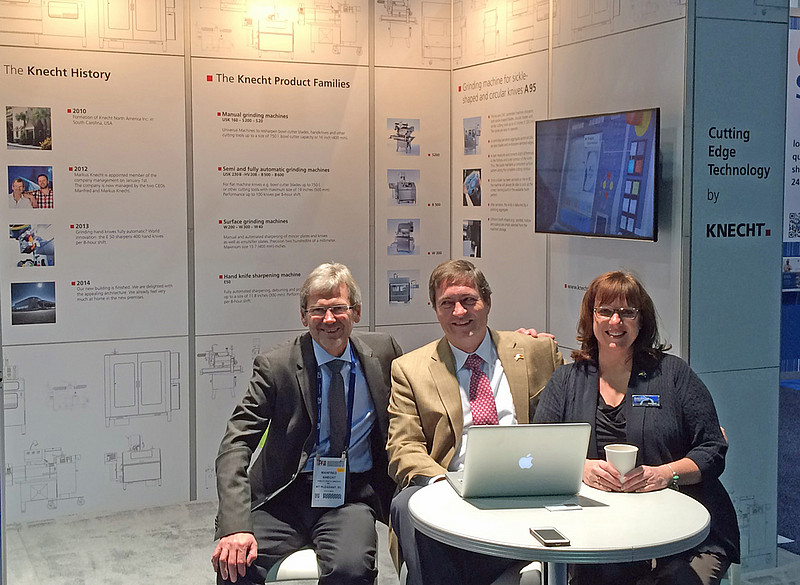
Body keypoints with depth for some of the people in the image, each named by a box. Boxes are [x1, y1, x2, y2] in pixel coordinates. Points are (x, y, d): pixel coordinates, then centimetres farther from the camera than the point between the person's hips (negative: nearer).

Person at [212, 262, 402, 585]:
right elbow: (235, 445, -11)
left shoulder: (383, 352, 3)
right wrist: (235, 525, -26)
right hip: (283, 497, -1)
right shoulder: (275, 366, -5)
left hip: (351, 497, 1)